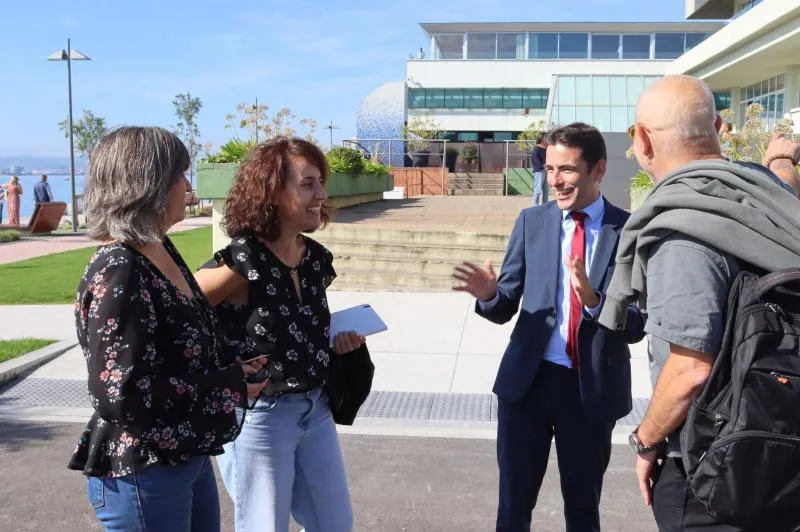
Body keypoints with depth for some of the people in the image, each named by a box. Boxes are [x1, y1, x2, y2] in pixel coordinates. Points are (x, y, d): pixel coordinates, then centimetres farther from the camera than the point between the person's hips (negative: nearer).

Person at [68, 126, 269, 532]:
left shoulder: (162, 252, 4)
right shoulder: (117, 275, -23)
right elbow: (121, 394, -27)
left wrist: (232, 369, 0)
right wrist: (231, 386, -19)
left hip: (189, 459, 9)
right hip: (142, 474, -8)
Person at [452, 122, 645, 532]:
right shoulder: (532, 221, 1)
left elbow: (636, 326, -10)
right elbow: (505, 308, 1)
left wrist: (593, 299, -28)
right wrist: (489, 294, -21)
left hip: (593, 388, -1)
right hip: (527, 379, 2)